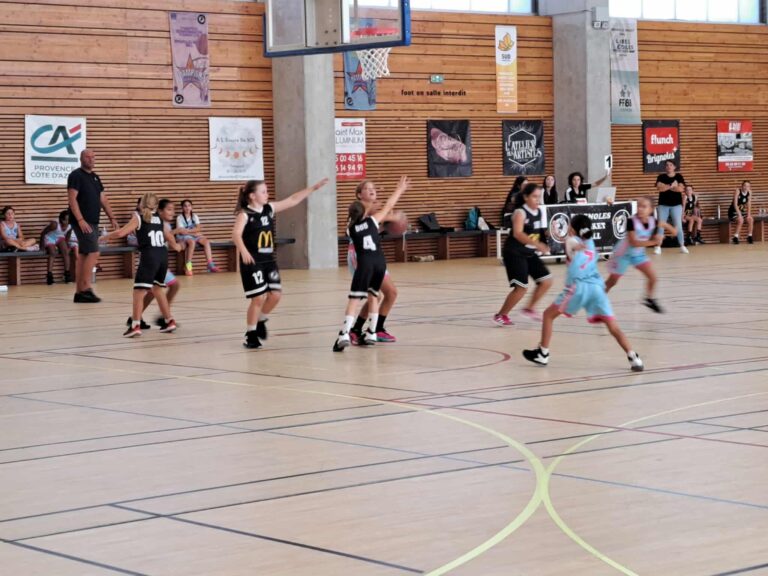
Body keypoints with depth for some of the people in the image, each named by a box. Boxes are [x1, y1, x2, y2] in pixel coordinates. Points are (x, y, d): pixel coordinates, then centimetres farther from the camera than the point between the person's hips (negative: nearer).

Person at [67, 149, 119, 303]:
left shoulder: (95, 177, 16)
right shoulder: (76, 176, -9)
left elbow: (103, 199, 20)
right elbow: (72, 199, -16)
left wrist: (111, 217, 12)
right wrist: (80, 220, -23)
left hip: (93, 222, 8)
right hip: (82, 222, -8)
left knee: (83, 255, 9)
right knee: (93, 253, -14)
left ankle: (79, 292, 11)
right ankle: (85, 289, -12)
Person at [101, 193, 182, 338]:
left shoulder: (138, 218, 4)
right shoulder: (158, 218, 19)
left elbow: (120, 233, -6)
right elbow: (169, 236, 33)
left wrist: (105, 237, 11)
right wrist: (175, 246, 54)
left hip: (149, 256, -6)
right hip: (163, 255, 6)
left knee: (139, 291, -9)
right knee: (157, 288, 24)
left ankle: (136, 326, -21)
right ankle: (170, 321, 27)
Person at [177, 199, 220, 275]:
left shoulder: (194, 216, 9)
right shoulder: (180, 218, -4)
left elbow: (198, 229, -2)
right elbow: (182, 232, -12)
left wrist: (188, 230, -15)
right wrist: (194, 232, -11)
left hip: (195, 235, 5)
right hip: (184, 237, -5)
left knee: (206, 241, -23)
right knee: (192, 242, -38)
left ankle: (210, 265, -29)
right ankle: (188, 266, -35)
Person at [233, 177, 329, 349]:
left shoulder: (269, 209, 7)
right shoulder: (245, 214, -12)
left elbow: (293, 200, 11)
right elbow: (236, 234, -26)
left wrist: (314, 188, 8)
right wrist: (243, 251, -43)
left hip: (269, 260, 7)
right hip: (252, 262, -7)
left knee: (275, 294, 2)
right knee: (258, 298, -7)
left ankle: (261, 321, 28)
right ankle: (251, 335, 8)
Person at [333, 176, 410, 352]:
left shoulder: (350, 228, 14)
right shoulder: (372, 220, 12)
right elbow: (388, 206, 23)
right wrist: (400, 189, 34)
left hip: (365, 263, -2)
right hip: (379, 261, 2)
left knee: (354, 299, -8)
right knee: (373, 296, 20)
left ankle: (344, 334, -24)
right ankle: (371, 334, 22)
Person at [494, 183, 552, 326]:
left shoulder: (540, 212, 4)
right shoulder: (520, 212, -19)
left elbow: (541, 232, 18)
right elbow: (518, 234, -35)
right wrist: (537, 244, -44)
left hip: (530, 253, 8)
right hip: (514, 253, -8)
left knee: (546, 281, 4)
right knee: (521, 287, -13)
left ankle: (530, 308, 22)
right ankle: (501, 315, 4)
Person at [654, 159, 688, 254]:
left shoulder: (679, 176, 3)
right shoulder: (661, 177, 3)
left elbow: (680, 189, -11)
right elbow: (659, 188, -13)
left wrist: (666, 187, -11)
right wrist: (672, 186, -16)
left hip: (676, 204, 0)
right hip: (663, 204, 0)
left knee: (678, 225, -1)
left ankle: (682, 246, 5)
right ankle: (658, 246, 0)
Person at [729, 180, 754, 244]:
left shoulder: (749, 192, -3)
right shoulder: (738, 191, -20)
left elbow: (749, 204, -3)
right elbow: (735, 204, -24)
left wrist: (749, 214, -16)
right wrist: (739, 215, -30)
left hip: (742, 211, 6)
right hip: (733, 212, -6)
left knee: (751, 219, -18)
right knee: (740, 220, -31)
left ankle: (749, 237, -7)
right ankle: (735, 238, -22)